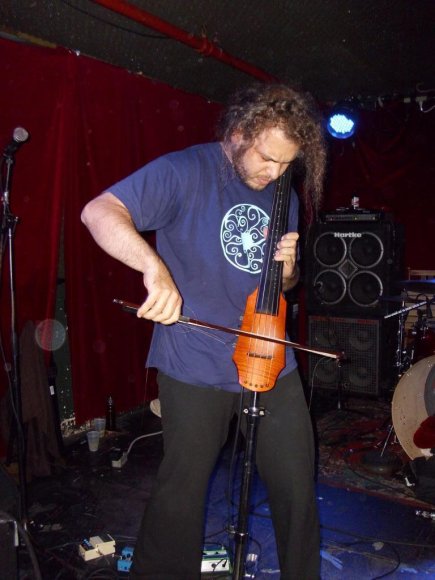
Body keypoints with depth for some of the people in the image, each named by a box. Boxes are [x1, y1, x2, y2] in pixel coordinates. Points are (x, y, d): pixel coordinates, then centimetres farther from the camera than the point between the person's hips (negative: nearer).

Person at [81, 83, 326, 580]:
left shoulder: (284, 197, 9)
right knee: (182, 489, 9)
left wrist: (288, 269, -5)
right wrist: (155, 266, -37)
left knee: (297, 484, 13)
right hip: (196, 367, -5)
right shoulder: (185, 171, -10)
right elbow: (99, 211, -21)